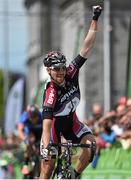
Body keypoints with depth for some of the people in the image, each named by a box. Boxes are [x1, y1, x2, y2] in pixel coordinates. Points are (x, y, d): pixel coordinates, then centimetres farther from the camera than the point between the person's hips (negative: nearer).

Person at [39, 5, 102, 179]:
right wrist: (45, 149, -54)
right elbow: (46, 125, -40)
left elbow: (86, 48, -21)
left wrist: (95, 20, -27)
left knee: (90, 143, -23)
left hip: (71, 121, 5)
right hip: (54, 125, -5)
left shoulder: (71, 74, -19)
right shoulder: (50, 93, -33)